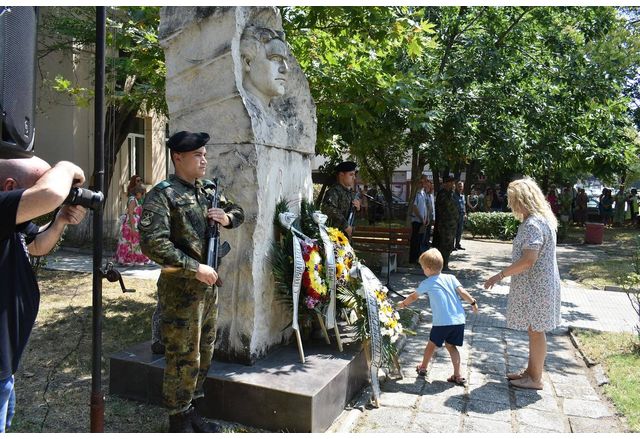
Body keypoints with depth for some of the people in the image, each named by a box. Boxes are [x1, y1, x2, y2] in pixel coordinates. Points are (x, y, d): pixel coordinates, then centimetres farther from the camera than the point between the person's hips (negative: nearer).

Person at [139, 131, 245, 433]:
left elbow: (238, 212, 24)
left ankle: (194, 415, 34)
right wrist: (195, 268, -22)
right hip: (181, 288, -8)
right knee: (184, 358, 1)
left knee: (204, 355, 17)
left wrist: (227, 218, 0)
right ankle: (180, 424, 19)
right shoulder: (162, 194, -12)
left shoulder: (209, 190, 10)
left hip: (209, 285, 8)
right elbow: (153, 243, -22)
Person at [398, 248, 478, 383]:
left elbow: (414, 297, 14)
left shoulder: (427, 283, 1)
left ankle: (423, 367, 33)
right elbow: (462, 292, 0)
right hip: (459, 320, 4)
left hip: (442, 322, -4)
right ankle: (458, 375, 13)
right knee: (451, 346, 16)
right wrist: (473, 303, 15)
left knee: (432, 344, 15)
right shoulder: (451, 278, 7)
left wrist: (403, 303, 30)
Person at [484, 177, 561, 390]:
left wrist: (500, 275, -21)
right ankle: (531, 370, 32)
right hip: (535, 284, 10)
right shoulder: (543, 219, 11)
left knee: (536, 331, 2)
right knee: (534, 330, 18)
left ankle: (535, 379, 15)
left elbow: (528, 260, -28)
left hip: (535, 286, -10)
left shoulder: (532, 224, -22)